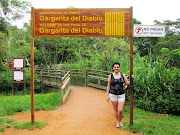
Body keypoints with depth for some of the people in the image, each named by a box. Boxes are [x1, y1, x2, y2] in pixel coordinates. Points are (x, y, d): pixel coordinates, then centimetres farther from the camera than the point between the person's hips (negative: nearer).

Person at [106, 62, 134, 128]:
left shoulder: (123, 75, 1)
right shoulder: (110, 76, -1)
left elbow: (127, 83, 6)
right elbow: (108, 86, 2)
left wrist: (131, 79, -11)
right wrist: (107, 95, 0)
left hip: (121, 95, 0)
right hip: (113, 95, 0)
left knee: (120, 110, -5)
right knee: (115, 109, 10)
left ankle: (120, 121, 24)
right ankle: (117, 122, 29)